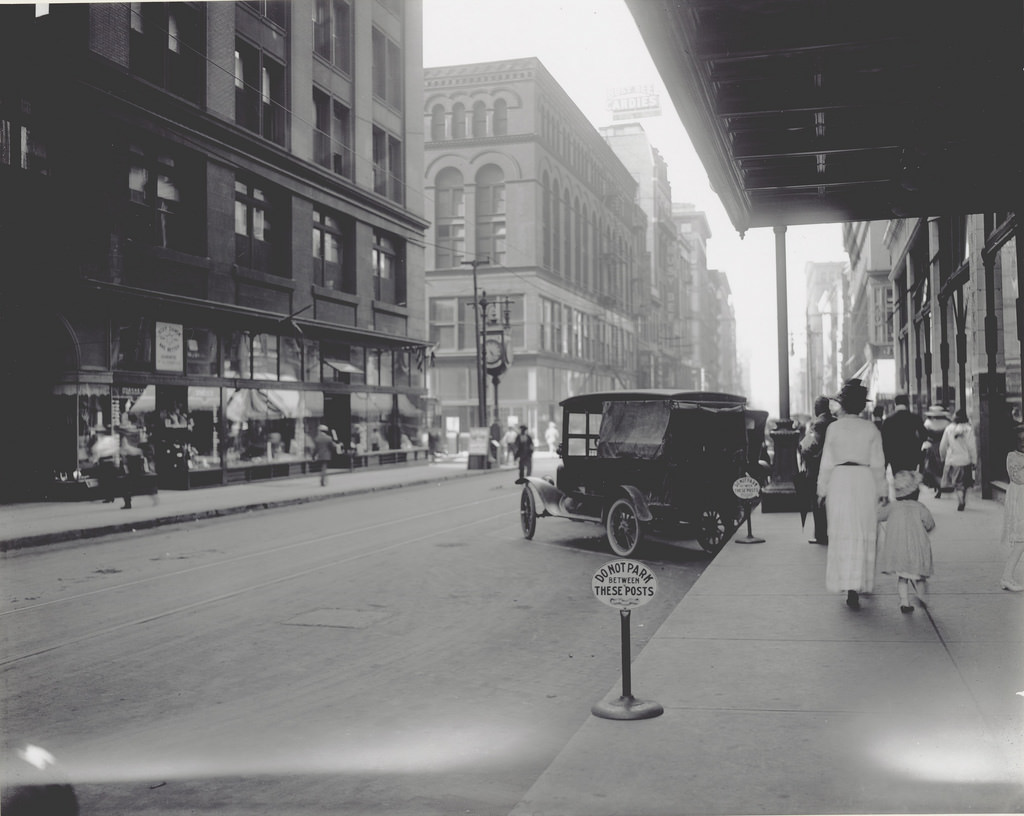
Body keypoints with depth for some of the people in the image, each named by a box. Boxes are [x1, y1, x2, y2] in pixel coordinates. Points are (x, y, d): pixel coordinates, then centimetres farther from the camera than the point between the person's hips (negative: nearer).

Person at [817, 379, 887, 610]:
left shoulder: (833, 428, -2)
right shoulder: (871, 429, 1)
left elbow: (827, 462, 0)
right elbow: (878, 463, 3)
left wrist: (822, 490, 7)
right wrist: (882, 490, 10)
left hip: (839, 481, -1)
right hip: (865, 481, 1)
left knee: (842, 535, 4)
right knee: (864, 535, 9)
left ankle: (848, 585, -1)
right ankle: (859, 584, 12)